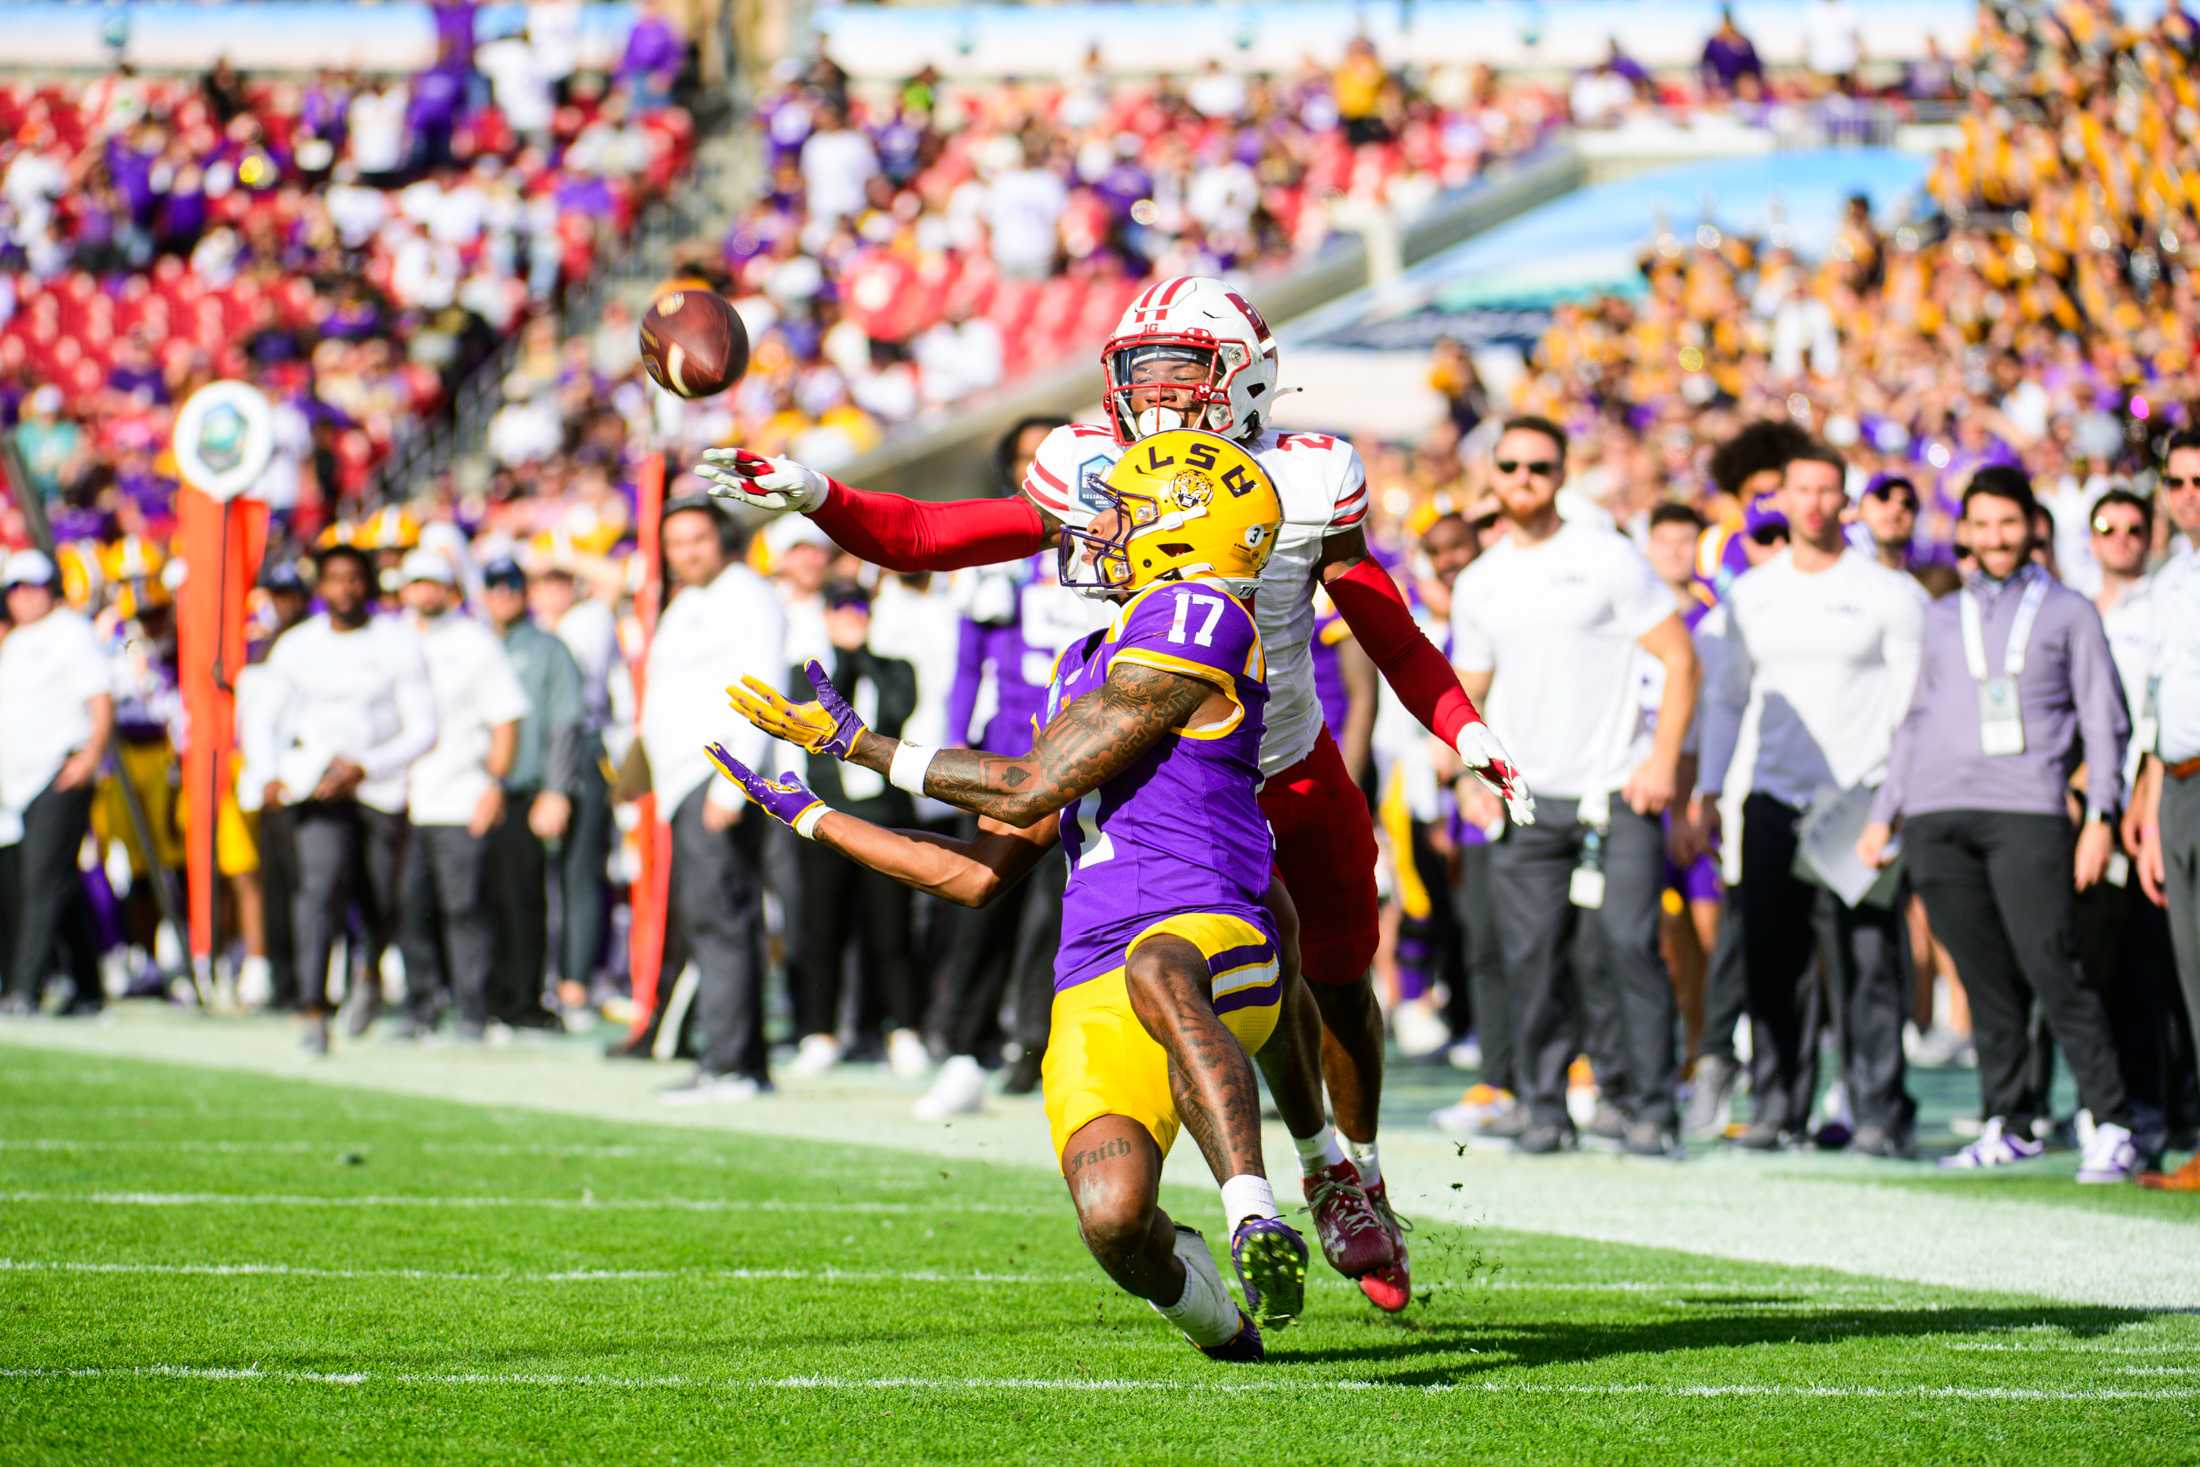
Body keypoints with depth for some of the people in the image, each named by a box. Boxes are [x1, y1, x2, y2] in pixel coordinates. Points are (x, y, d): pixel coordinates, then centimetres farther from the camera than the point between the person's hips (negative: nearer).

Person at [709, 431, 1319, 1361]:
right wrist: (810, 817, 31)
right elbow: (983, 873, 28)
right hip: (1095, 993, 7)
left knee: (1156, 973, -44)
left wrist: (859, 744, 4)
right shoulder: (1086, 667, 27)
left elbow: (1032, 789, -5)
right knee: (1113, 1216, -20)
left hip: (1209, 933, -6)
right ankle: (1208, 1312, 11)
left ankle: (1254, 1217, -49)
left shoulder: (1192, 620, -2)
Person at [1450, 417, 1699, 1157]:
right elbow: (1467, 693, 22)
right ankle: (1544, 1107, 9)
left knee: (1630, 944, -12)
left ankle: (1647, 1104, -4)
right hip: (1526, 803, 4)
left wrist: (1663, 762, -9)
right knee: (1530, 958, -1)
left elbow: (1680, 658, -1)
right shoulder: (1477, 584, 13)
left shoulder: (1605, 558, 0)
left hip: (1616, 791, -4)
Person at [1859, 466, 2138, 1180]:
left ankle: (2111, 1126, -13)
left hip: (2028, 810, -3)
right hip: (1937, 816, 3)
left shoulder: (2068, 612, 13)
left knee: (2051, 969, -14)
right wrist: (1883, 814, 18)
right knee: (1987, 980, 2)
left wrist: (2101, 817, -2)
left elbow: (2104, 719, 9)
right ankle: (2011, 1124, 9)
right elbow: (1913, 719, 26)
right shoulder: (1941, 618, 22)